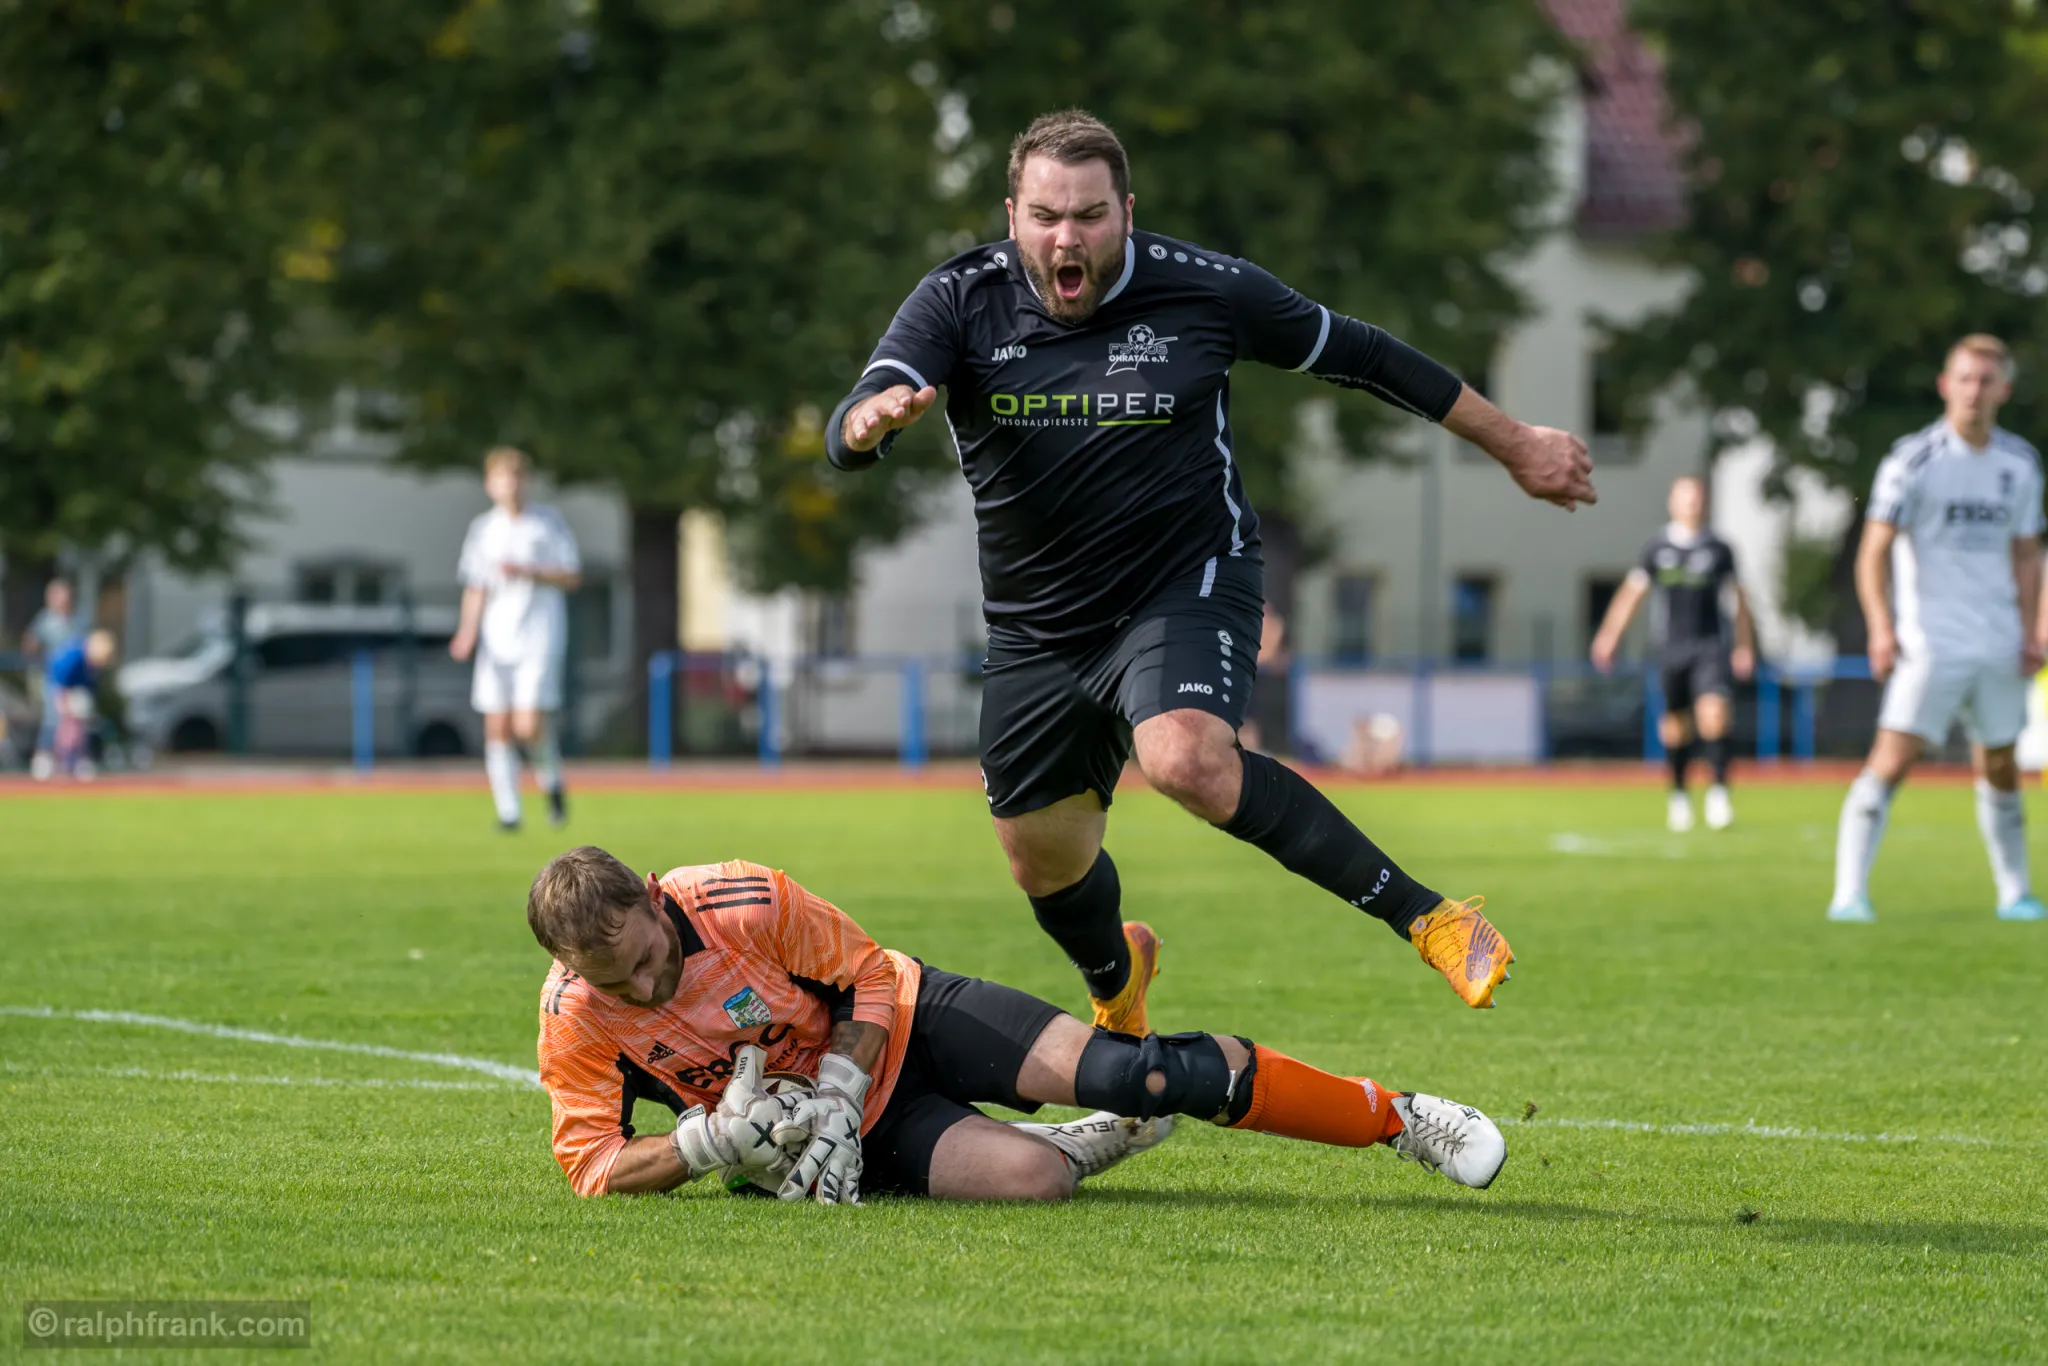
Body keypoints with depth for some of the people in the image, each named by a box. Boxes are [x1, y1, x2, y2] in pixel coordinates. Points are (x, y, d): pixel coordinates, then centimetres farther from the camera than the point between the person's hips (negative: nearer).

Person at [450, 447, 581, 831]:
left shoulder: (549, 522, 1)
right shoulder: (483, 529, 10)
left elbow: (573, 577, -1)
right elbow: (476, 587, 14)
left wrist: (528, 573, -15)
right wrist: (468, 630, -1)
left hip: (539, 638, -3)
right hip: (496, 641, 3)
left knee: (529, 726, -14)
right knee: (497, 728, -3)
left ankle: (551, 779, 15)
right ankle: (508, 810, 5)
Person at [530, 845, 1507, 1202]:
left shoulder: (744, 903, -25)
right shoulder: (575, 1021, -19)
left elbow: (866, 975, -10)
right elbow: (592, 1163, -13)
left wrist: (835, 1101, -21)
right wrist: (715, 1140, -30)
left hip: (902, 1024, -1)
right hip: (842, 1123, 1)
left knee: (1112, 1073, -21)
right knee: (1027, 1177, -29)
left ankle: (1395, 1117, -9)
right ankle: (1094, 1143, 11)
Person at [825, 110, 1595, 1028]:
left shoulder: (1206, 290, -12)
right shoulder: (962, 301, -10)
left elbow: (1362, 357, 2)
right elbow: (846, 439, -21)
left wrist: (1514, 444, 9)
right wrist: (877, 416, -48)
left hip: (1189, 582, -4)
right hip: (1038, 628, 4)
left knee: (1188, 759, -33)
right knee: (1041, 858, 13)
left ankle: (1427, 918, -27)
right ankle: (1115, 980, 50)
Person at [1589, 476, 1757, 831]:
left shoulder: (1718, 549, 5)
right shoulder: (1657, 548, 6)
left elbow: (1738, 598, 14)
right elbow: (1632, 593, 11)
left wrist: (1745, 646, 13)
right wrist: (1608, 637, 5)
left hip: (1710, 644, -1)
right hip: (1672, 647, 1)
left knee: (1713, 714, -20)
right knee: (1676, 726, 7)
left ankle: (1718, 791, -13)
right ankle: (1678, 795, 26)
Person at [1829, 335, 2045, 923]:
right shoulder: (1915, 459, -7)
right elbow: (1875, 549, -7)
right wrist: (1882, 627, -18)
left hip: (1999, 644, 5)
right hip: (1930, 642, -5)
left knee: (1999, 766, 11)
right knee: (1892, 758, -13)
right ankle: (1850, 893, -14)